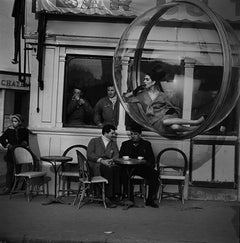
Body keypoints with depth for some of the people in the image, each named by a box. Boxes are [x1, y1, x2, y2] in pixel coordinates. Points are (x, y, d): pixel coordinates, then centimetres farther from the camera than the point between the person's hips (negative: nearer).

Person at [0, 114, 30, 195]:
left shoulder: (24, 131, 3)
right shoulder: (9, 130, -1)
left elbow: (26, 140, 16)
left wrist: (24, 143, -4)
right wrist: (7, 145, -9)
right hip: (11, 153, -1)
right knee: (9, 171, -3)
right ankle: (7, 187, -2)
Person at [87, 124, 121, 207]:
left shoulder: (114, 143, 25)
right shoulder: (94, 141, 13)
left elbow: (117, 155, 11)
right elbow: (89, 154, -1)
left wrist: (111, 160, -13)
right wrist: (101, 160, -16)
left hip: (109, 164, 3)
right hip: (96, 165, -3)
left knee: (117, 168, -32)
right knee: (109, 169, -35)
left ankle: (116, 194, -34)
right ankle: (109, 196, -34)